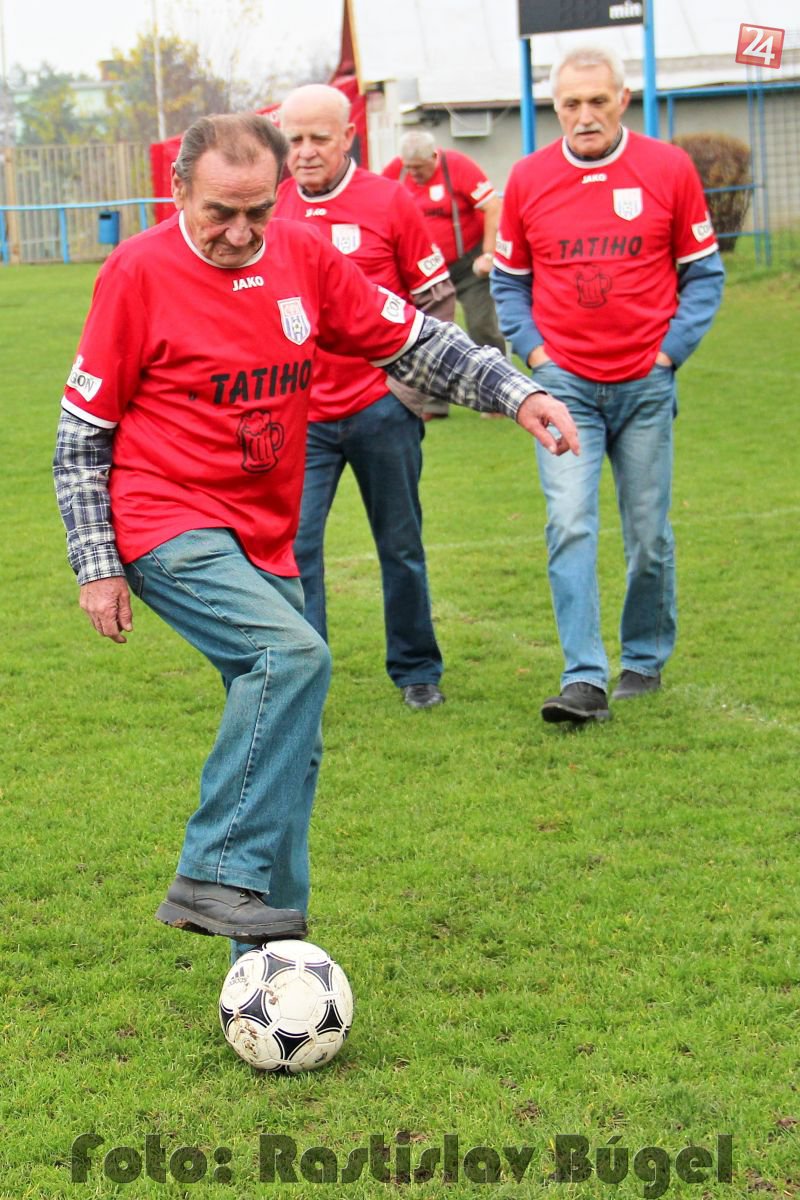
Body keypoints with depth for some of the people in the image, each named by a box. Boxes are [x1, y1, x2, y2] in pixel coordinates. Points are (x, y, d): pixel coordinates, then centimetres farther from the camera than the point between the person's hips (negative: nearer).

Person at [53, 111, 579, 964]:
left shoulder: (304, 257, 2)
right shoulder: (139, 272, -11)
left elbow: (412, 340, 12)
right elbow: (82, 431, -5)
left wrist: (515, 394, 0)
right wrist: (96, 565, -8)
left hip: (264, 541, 6)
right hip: (170, 529, -6)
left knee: (290, 749, 6)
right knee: (293, 656, -29)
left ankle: (265, 956, 18)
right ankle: (214, 878, -23)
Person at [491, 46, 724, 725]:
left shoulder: (669, 169, -1)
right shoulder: (528, 179, 2)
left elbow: (703, 273, 5)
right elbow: (508, 279, 13)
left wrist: (672, 351, -4)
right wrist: (533, 349, 1)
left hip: (646, 384, 0)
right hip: (565, 385, 0)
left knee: (649, 535, 7)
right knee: (570, 525, -13)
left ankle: (645, 660, 27)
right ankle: (585, 680, -13)